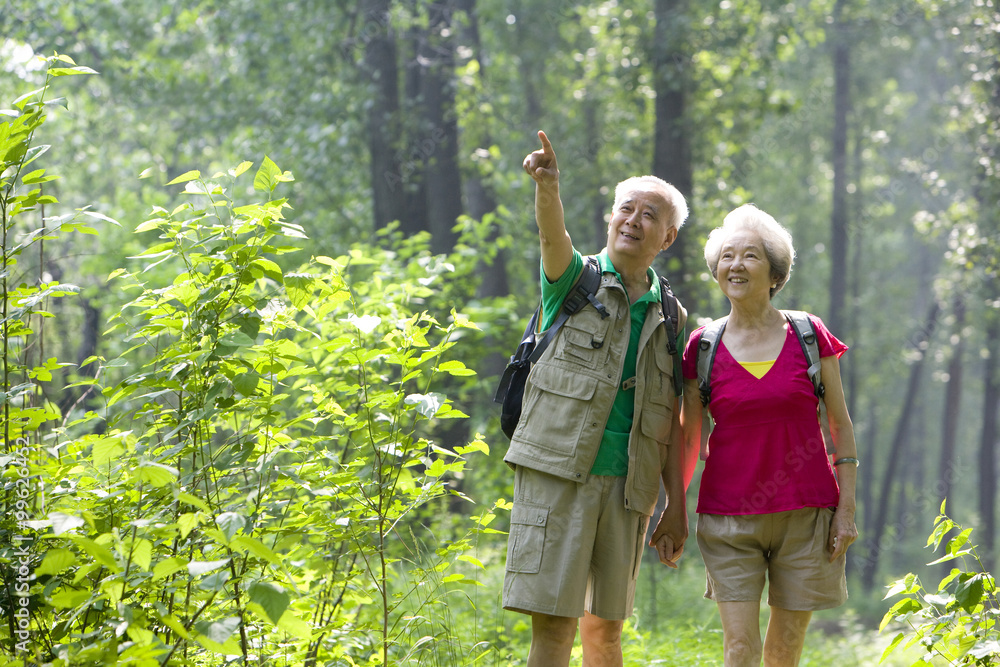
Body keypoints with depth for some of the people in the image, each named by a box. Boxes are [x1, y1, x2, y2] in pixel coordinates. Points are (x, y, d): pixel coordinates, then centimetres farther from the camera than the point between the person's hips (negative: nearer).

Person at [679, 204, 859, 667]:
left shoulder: (809, 336, 1)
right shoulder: (702, 347, 3)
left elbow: (841, 426, 4)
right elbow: (688, 436, 11)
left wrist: (847, 509, -2)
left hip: (805, 514, 0)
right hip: (729, 517, 0)